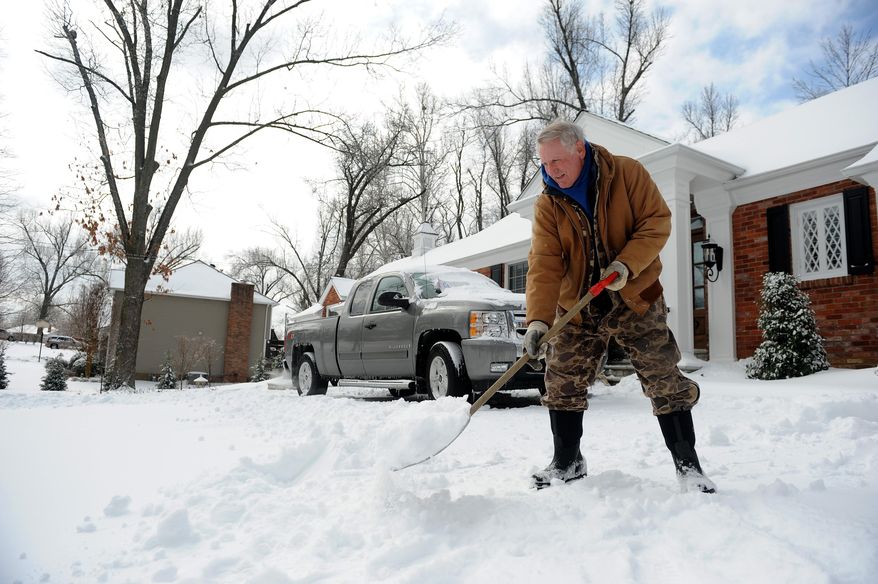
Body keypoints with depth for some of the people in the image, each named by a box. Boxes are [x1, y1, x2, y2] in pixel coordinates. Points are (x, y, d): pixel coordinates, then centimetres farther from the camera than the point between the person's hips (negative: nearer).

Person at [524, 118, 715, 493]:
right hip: (577, 307, 3)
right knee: (562, 384, 3)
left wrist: (627, 264, -25)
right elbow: (543, 264, -13)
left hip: (635, 298, -2)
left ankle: (688, 465, 16)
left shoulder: (627, 173, -8)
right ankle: (567, 462, 22)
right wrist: (538, 318, -26)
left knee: (665, 381, -1)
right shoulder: (547, 204, -5)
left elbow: (657, 220, -9)